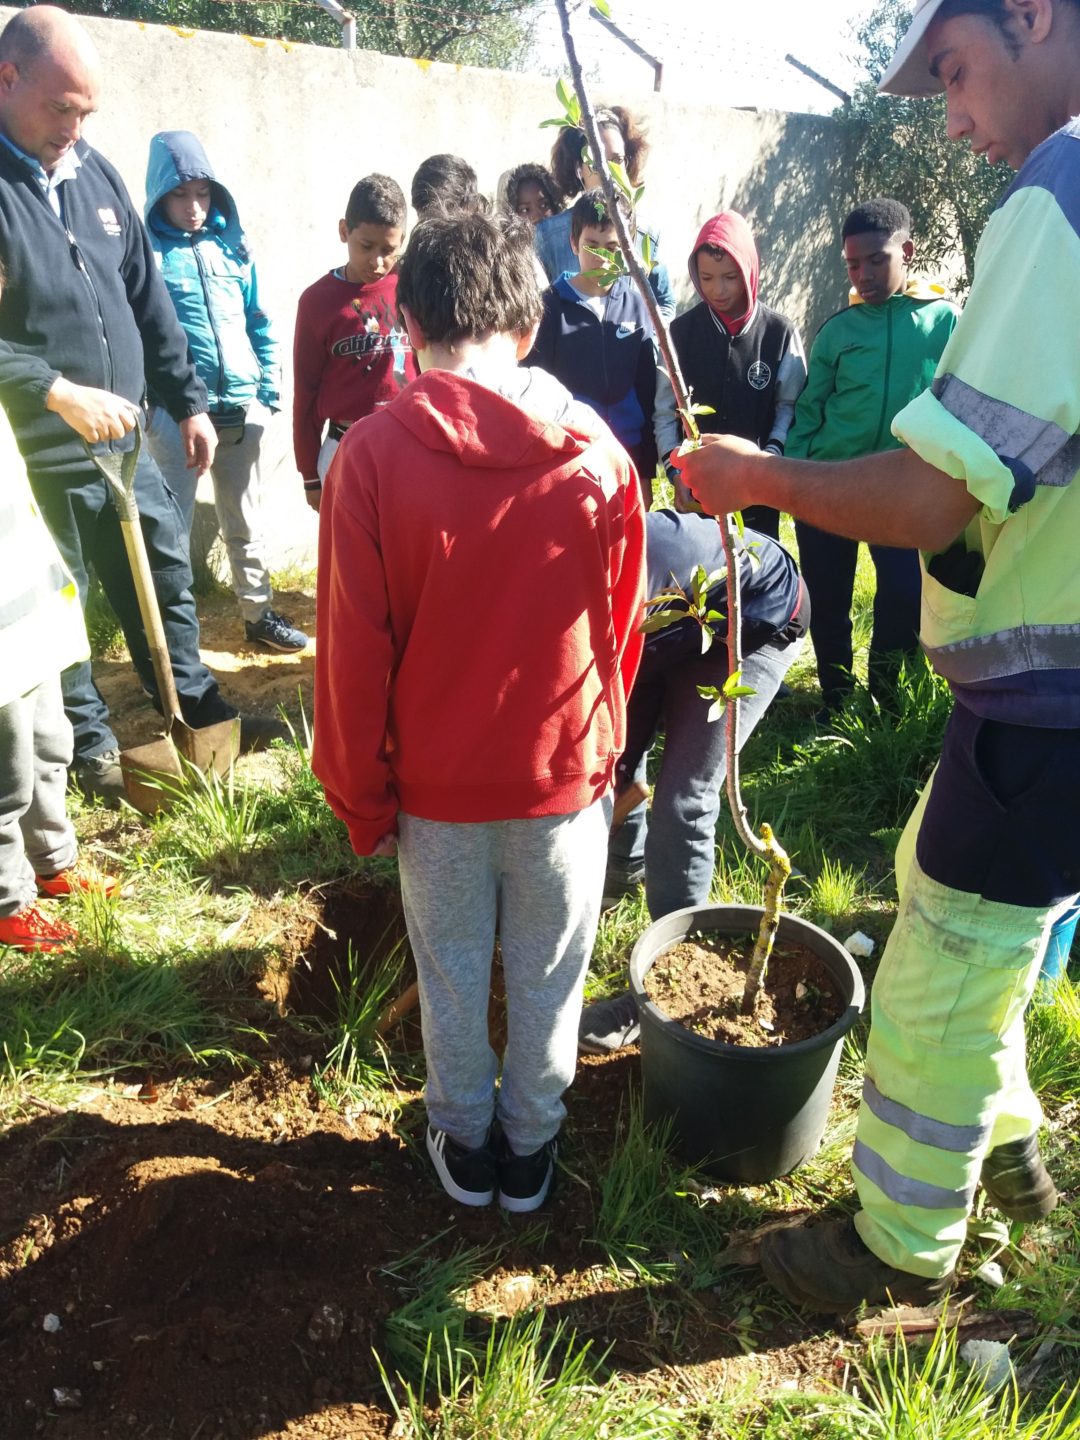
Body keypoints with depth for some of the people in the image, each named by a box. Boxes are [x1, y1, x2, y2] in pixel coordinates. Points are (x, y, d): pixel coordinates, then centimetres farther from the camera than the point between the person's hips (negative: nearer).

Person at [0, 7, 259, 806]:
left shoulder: (94, 172, 8)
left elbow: (148, 298, 13)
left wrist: (188, 400, 12)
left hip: (123, 440, 6)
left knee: (166, 573, 15)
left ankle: (197, 706, 34)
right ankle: (90, 742, 26)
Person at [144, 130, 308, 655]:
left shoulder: (233, 245, 8)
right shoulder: (146, 249, -5)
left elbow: (258, 322, 12)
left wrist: (269, 388, 5)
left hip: (242, 407, 4)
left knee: (245, 522, 15)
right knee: (173, 524, 2)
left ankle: (259, 612, 28)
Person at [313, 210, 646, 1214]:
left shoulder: (373, 454, -15)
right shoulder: (595, 450, -9)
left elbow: (353, 651, -12)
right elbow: (622, 624, 1)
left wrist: (362, 800, 1)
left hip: (438, 783, -1)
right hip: (566, 774, 1)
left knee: (452, 977, 20)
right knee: (547, 978, 19)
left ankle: (465, 1144, 39)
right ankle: (530, 1148, 38)